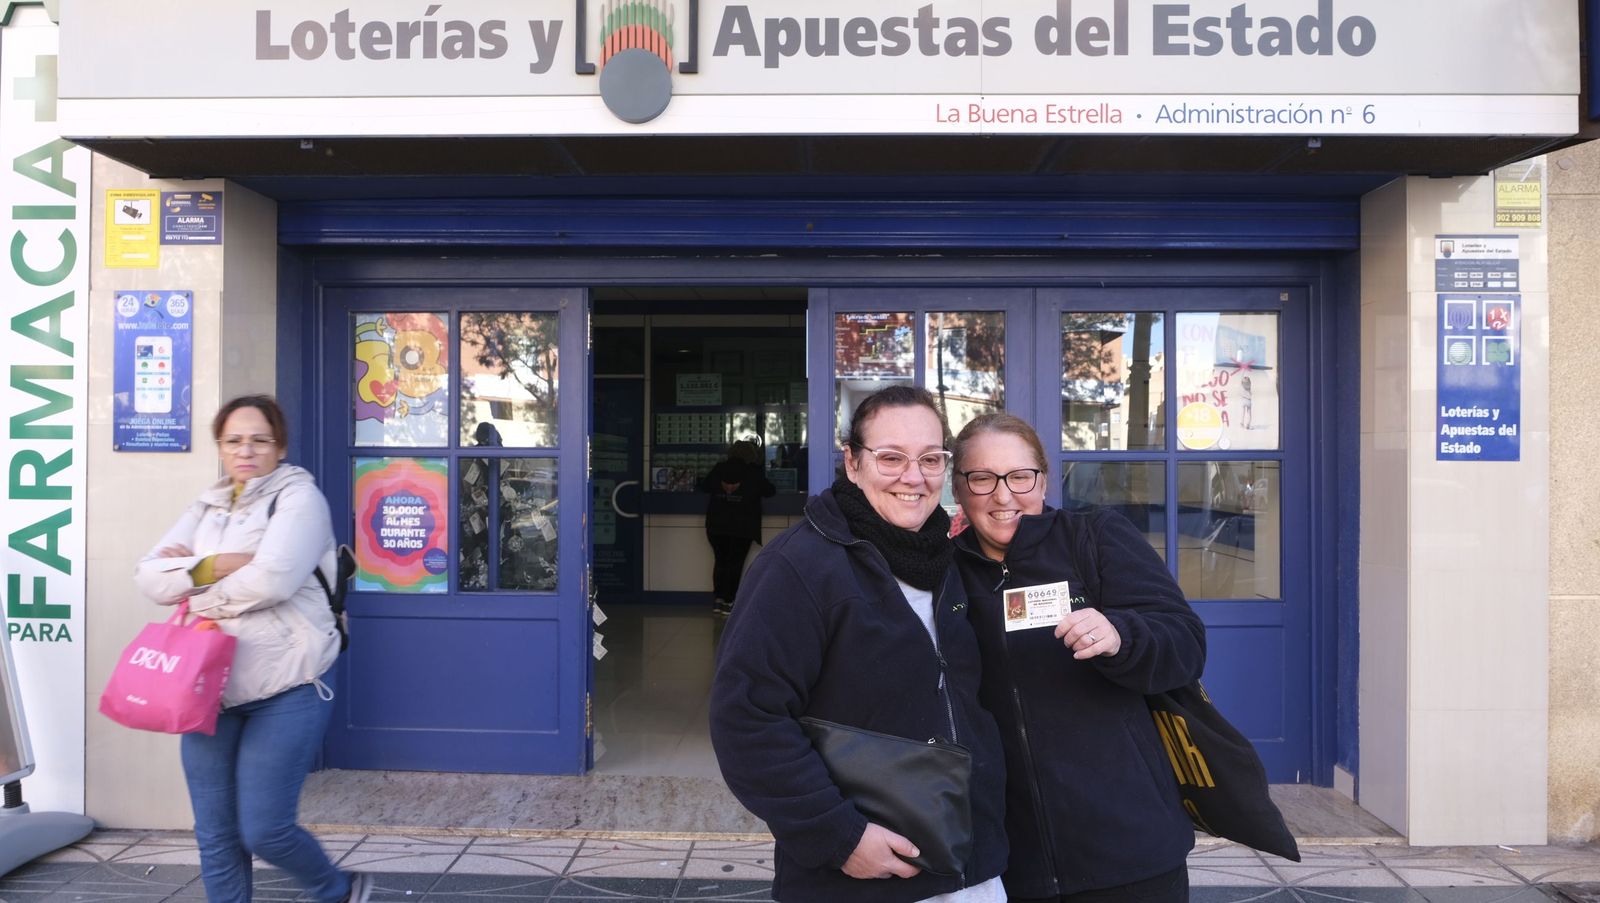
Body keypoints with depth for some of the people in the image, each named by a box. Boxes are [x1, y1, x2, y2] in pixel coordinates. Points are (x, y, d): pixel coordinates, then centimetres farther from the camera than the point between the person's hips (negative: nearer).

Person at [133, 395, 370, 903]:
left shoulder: (298, 496, -5)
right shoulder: (208, 507, 15)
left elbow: (271, 579, -21)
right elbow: (148, 576, 4)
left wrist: (193, 586, -5)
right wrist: (213, 568, -14)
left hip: (285, 691, -6)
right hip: (211, 690, 6)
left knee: (265, 831, -3)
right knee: (215, 837, 9)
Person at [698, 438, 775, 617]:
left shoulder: (718, 469, 7)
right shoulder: (754, 472, 0)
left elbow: (703, 486, 17)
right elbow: (769, 491, 8)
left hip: (716, 524, 3)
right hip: (742, 526, -3)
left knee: (720, 560, 13)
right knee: (735, 562, 1)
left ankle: (718, 599, 7)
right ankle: (728, 602, -2)